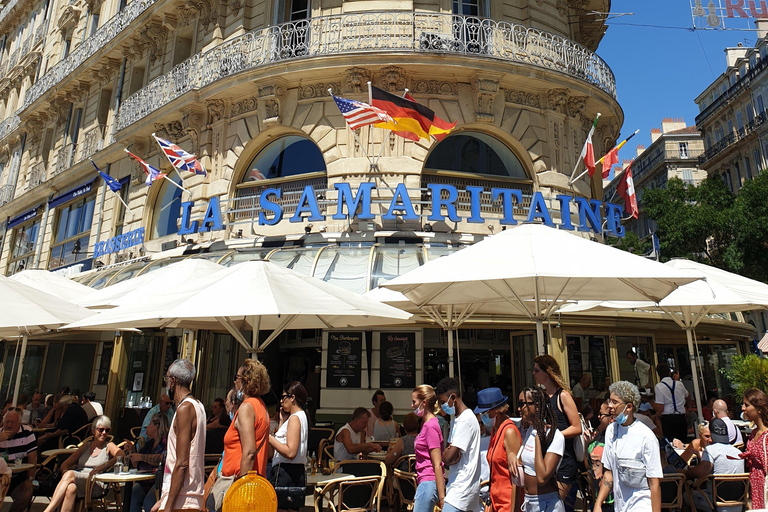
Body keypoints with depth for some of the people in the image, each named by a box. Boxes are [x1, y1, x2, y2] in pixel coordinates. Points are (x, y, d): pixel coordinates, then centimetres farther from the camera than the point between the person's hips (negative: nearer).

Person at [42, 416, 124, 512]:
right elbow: (66, 464, 21)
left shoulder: (109, 446, 13)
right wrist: (65, 472, -3)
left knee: (70, 474, -30)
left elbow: (121, 456, -9)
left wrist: (103, 466, -23)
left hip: (96, 484, -3)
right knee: (70, 488, -34)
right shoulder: (86, 446, 26)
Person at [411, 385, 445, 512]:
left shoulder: (431, 426, -15)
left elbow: (437, 465, -17)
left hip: (428, 483, -9)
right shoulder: (426, 423, 13)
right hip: (424, 482, 9)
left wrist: (442, 497, -17)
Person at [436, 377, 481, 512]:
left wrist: (443, 453, -1)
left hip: (462, 487, -9)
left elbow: (448, 457, -21)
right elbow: (449, 456, 15)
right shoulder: (457, 418, 15)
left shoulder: (466, 420, -16)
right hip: (458, 484, 9)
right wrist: (448, 450, -6)